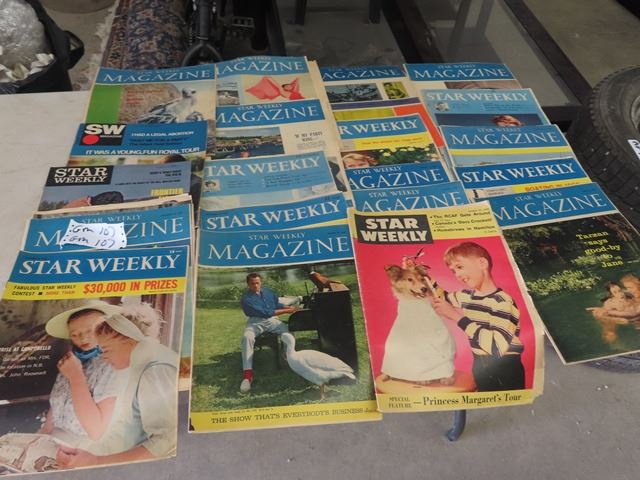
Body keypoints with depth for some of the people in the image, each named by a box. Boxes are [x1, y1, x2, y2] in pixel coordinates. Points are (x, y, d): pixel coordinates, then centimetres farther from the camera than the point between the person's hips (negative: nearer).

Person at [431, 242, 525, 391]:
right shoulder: (466, 296, 2)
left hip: (505, 372, -7)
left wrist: (456, 316, -30)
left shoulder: (502, 301, -22)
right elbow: (440, 296, 23)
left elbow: (497, 345, -35)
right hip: (480, 368, 7)